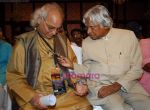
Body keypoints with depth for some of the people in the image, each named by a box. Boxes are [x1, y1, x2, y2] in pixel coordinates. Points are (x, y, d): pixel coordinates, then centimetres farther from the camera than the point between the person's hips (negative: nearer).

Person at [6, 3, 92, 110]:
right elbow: (14, 76, 0)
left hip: (65, 93, 3)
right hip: (38, 97, -2)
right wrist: (31, 97, -14)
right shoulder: (25, 42, 1)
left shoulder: (62, 39, 13)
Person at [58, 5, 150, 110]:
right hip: (100, 85, 0)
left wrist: (117, 85, -12)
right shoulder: (86, 42, 7)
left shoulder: (128, 35, 1)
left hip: (127, 84, 1)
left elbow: (136, 68, 0)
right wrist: (73, 65, -3)